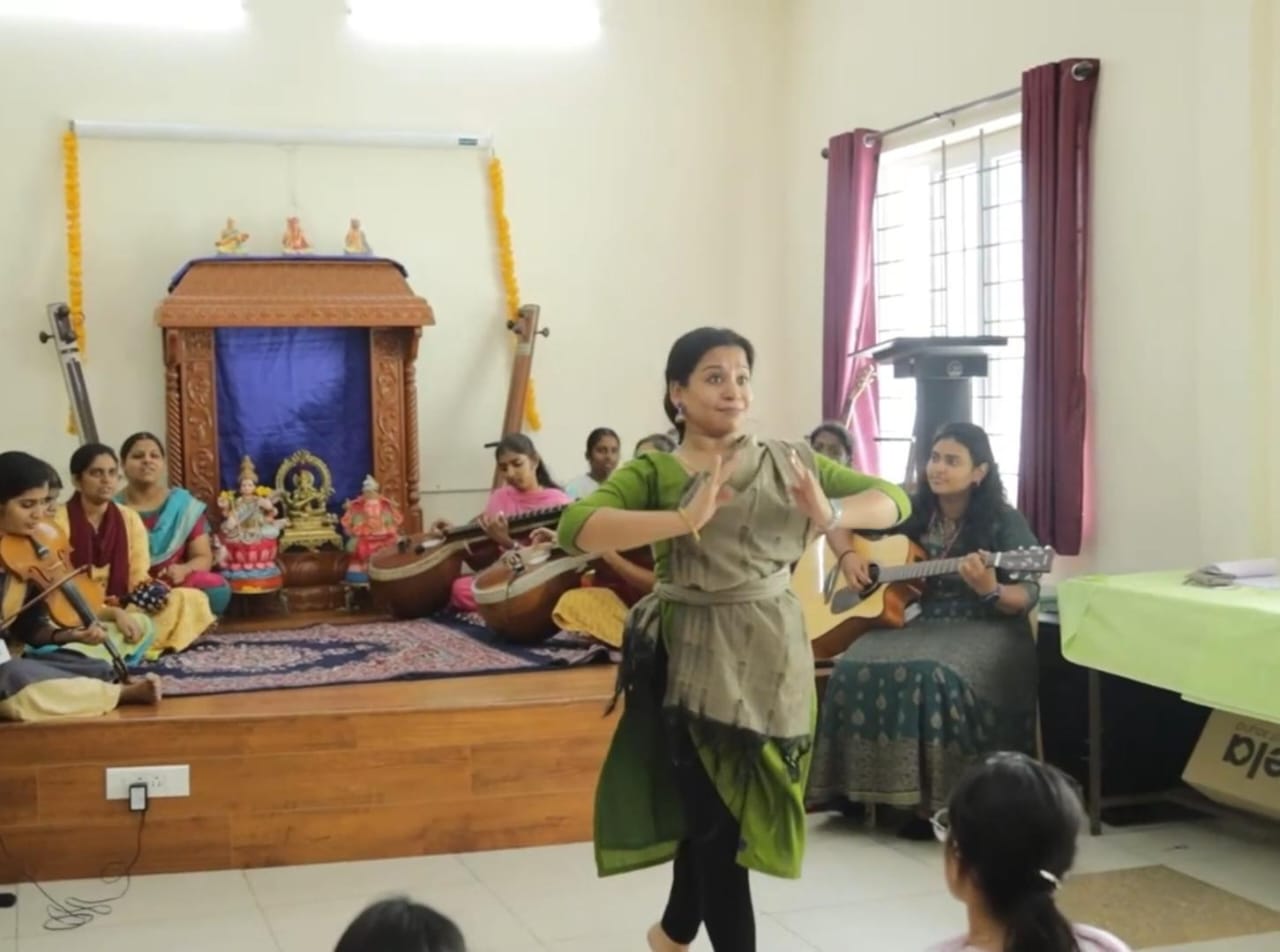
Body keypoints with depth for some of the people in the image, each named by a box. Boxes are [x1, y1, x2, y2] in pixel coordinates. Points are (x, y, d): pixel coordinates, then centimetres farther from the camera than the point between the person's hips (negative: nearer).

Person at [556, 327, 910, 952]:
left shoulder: (788, 461, 5)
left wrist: (831, 514, -19)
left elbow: (893, 501, 3)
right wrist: (684, 518, -32)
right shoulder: (653, 471, -5)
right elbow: (575, 528, -21)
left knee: (729, 809, 14)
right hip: (693, 662, -3)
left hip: (770, 658, 3)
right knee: (714, 815, -2)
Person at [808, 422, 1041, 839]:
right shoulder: (912, 512, 8)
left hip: (988, 629, -5)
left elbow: (1029, 595, -10)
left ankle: (936, 801, -25)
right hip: (924, 625, 5)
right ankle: (858, 787, -11)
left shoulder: (1003, 522, -6)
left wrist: (990, 590, -30)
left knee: (933, 677, -36)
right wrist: (848, 557, -1)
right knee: (857, 668, -23)